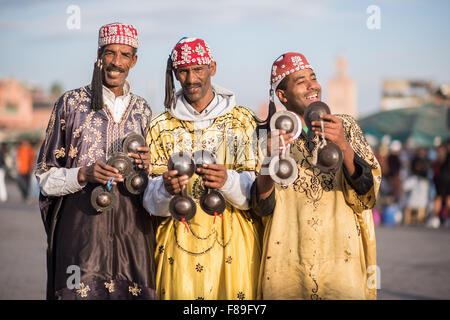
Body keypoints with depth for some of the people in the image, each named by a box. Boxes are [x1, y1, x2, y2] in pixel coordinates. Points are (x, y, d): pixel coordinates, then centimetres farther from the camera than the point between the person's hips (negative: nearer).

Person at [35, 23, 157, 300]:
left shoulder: (142, 110, 13)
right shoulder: (71, 103, 3)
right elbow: (45, 176, 2)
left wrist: (147, 166, 0)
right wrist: (83, 174, -15)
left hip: (133, 228, 3)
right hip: (82, 226, -3)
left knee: (134, 292, -1)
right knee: (81, 292, -7)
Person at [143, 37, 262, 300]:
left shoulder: (243, 120, 5)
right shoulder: (161, 127, 8)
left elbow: (256, 190, -3)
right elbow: (152, 202, 2)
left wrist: (228, 181, -23)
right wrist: (166, 189, -21)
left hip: (234, 244, 0)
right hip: (181, 247, 1)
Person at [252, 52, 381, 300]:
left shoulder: (346, 127, 6)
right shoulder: (270, 136, 6)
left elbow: (368, 191, -5)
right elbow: (263, 207, -3)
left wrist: (344, 146, -21)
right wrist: (270, 159, -20)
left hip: (341, 259, 0)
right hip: (286, 266, 0)